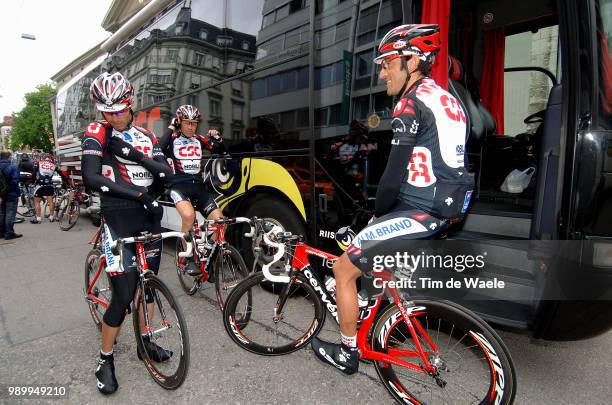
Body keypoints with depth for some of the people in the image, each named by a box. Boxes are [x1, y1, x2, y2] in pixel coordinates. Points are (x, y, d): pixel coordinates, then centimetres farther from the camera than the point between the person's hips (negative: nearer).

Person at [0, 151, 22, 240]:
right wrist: (17, 193, -11)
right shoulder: (13, 167, -13)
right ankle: (9, 234, -3)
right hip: (11, 195, -7)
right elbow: (15, 181, -18)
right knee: (10, 214, -3)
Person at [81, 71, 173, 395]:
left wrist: (134, 154, -18)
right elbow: (91, 178, -19)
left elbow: (166, 172, -4)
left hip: (150, 217, 5)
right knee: (124, 294, -5)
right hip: (119, 220, -5)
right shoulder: (97, 133, -5)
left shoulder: (146, 136, 9)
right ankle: (105, 361, 17)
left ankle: (146, 342, 35)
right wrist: (138, 192, -27)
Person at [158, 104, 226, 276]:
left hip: (198, 186, 4)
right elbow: (159, 149, -18)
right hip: (179, 186, -4)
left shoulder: (199, 139, 14)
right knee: (189, 215, -35)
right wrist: (170, 128, -10)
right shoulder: (173, 138, 3)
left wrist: (217, 138, -1)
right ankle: (188, 258, -14)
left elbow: (221, 150, 17)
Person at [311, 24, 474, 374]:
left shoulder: (412, 102, -15)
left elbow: (393, 177, -21)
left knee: (343, 269, 4)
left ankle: (347, 353, 19)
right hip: (445, 207, 10)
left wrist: (378, 214, -1)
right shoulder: (444, 99, 15)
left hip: (419, 212, -10)